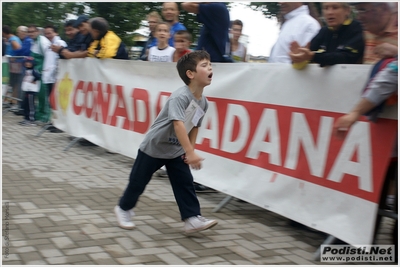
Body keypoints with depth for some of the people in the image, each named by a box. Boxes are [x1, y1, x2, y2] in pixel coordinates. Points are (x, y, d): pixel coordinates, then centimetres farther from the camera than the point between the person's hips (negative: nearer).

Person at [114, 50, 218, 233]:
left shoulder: (203, 102, -4)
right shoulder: (179, 97, -30)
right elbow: (178, 124, -41)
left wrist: (189, 151, 5)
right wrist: (190, 152, -47)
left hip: (176, 151, 7)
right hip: (153, 147, -7)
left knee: (185, 182, -1)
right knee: (138, 181, 9)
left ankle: (192, 219, 3)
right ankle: (123, 209, 30)